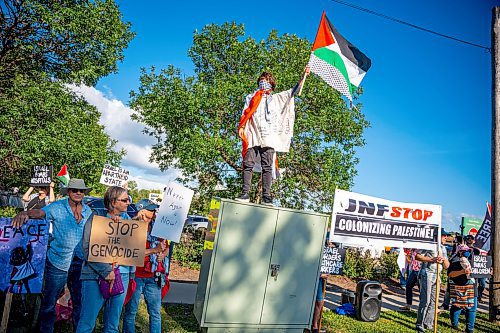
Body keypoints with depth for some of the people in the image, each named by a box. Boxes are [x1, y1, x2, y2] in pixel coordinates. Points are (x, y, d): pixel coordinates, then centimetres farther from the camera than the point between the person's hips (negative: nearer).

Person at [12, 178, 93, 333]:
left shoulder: (88, 211, 6)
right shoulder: (57, 207, -7)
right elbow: (39, 213, -23)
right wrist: (24, 213, -43)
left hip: (80, 262, 3)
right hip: (58, 261, -3)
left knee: (80, 301, 15)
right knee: (49, 301, 7)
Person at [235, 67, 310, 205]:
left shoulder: (277, 98, 23)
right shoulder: (252, 98, 24)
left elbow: (294, 91, 18)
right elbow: (245, 113, 16)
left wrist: (303, 76, 10)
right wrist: (241, 127, 0)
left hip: (268, 138, 0)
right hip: (252, 136, 1)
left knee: (267, 167, -5)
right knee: (248, 164, -8)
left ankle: (266, 196, -7)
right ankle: (245, 193, -8)